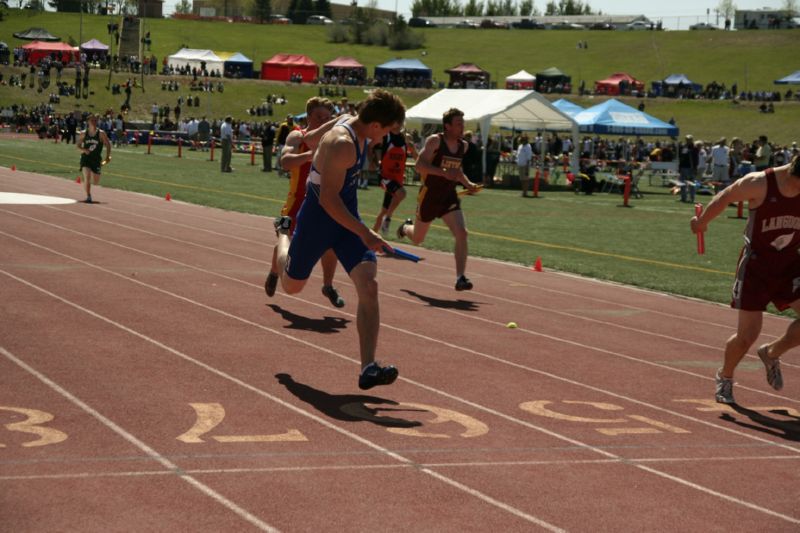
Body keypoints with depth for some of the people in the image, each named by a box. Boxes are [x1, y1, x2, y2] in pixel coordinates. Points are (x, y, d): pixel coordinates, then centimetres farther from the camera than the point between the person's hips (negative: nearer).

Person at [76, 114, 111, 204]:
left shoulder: (101, 134, -5)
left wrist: (107, 157, -11)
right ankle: (88, 197, -8)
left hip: (96, 159, 1)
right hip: (86, 158, -1)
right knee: (87, 178, -18)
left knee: (96, 182, 9)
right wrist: (83, 150, -14)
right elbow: (78, 145, 7)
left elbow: (108, 145, -1)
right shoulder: (84, 134, -1)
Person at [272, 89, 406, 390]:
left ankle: (368, 369, -19)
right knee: (292, 286, 17)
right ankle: (284, 235, 53)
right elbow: (328, 199, -31)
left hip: (346, 219, 7)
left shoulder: (359, 132, 0)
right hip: (317, 220, -7)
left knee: (369, 287, -14)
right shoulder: (341, 144, -28)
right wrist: (363, 233, -33)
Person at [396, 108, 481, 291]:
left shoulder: (463, 145, 5)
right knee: (418, 239, 14)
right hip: (429, 195, -4)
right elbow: (419, 165, -23)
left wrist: (467, 183, 5)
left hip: (449, 196, 4)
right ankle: (406, 227, 52)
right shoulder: (435, 141, -14)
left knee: (461, 233, -18)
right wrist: (444, 172, -34)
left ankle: (460, 277, -18)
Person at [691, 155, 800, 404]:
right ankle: (725, 377, 28)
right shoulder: (760, 184, -20)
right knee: (747, 335, -2)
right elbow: (725, 197, -1)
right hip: (756, 264, -3)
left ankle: (772, 353, 15)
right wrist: (702, 221, 14)